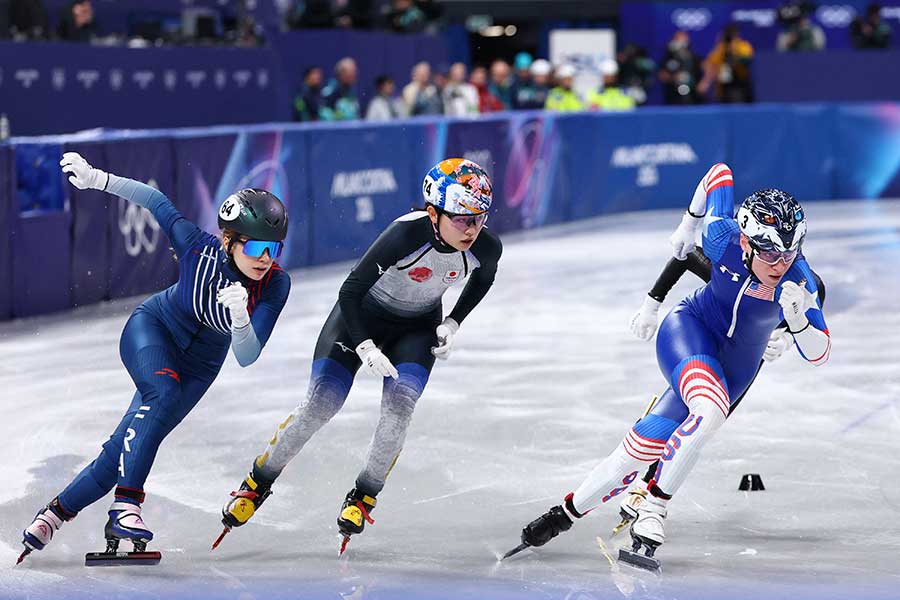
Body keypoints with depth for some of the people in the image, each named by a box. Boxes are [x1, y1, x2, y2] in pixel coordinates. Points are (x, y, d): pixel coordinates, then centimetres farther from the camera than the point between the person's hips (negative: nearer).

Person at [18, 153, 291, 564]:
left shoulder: (276, 286, -24)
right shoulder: (200, 249, -28)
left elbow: (246, 357, -27)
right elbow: (157, 202, -12)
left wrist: (240, 317, -47)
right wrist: (95, 178, -14)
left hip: (199, 364, 2)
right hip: (152, 328, -2)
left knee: (124, 450, -3)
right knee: (164, 392, -35)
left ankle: (57, 512, 15)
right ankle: (126, 505, -36)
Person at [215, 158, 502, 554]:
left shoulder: (486, 247, -23)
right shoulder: (407, 234, -36)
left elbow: (484, 277, 5)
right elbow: (350, 290, -26)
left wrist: (453, 324, -3)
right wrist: (364, 348, -32)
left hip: (417, 326, 3)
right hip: (363, 314, -3)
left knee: (399, 408, -18)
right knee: (320, 405, -11)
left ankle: (364, 496, 4)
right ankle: (258, 482, 9)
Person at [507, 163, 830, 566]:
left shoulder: (798, 281, -25)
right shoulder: (723, 237, -25)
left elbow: (817, 355, -24)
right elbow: (720, 172, -6)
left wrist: (798, 319, -43)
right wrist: (688, 225, 7)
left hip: (736, 363, 2)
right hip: (689, 331, -2)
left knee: (644, 445, -6)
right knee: (710, 411, -32)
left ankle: (569, 512, 9)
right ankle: (652, 509, -17)